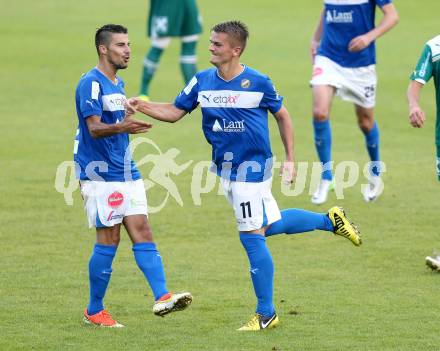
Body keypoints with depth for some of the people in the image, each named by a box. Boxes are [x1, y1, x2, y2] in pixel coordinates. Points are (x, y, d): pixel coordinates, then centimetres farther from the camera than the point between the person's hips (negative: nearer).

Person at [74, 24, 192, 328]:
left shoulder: (118, 84, 17)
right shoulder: (91, 83, -12)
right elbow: (94, 128, -23)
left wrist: (131, 119, 12)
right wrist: (121, 127, -40)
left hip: (126, 172, 8)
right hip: (101, 174, -8)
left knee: (142, 233, -3)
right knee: (109, 239, -5)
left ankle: (162, 297, -12)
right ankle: (94, 311, 6)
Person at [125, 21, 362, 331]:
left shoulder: (258, 83, -13)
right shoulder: (202, 81, 0)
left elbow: (282, 116, 0)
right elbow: (174, 112, 5)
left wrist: (290, 160, 0)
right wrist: (141, 106, -11)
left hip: (251, 168, -6)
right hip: (225, 168, 6)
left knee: (252, 237, -6)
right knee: (270, 224, 18)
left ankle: (266, 314, 4)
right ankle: (330, 220, 42)